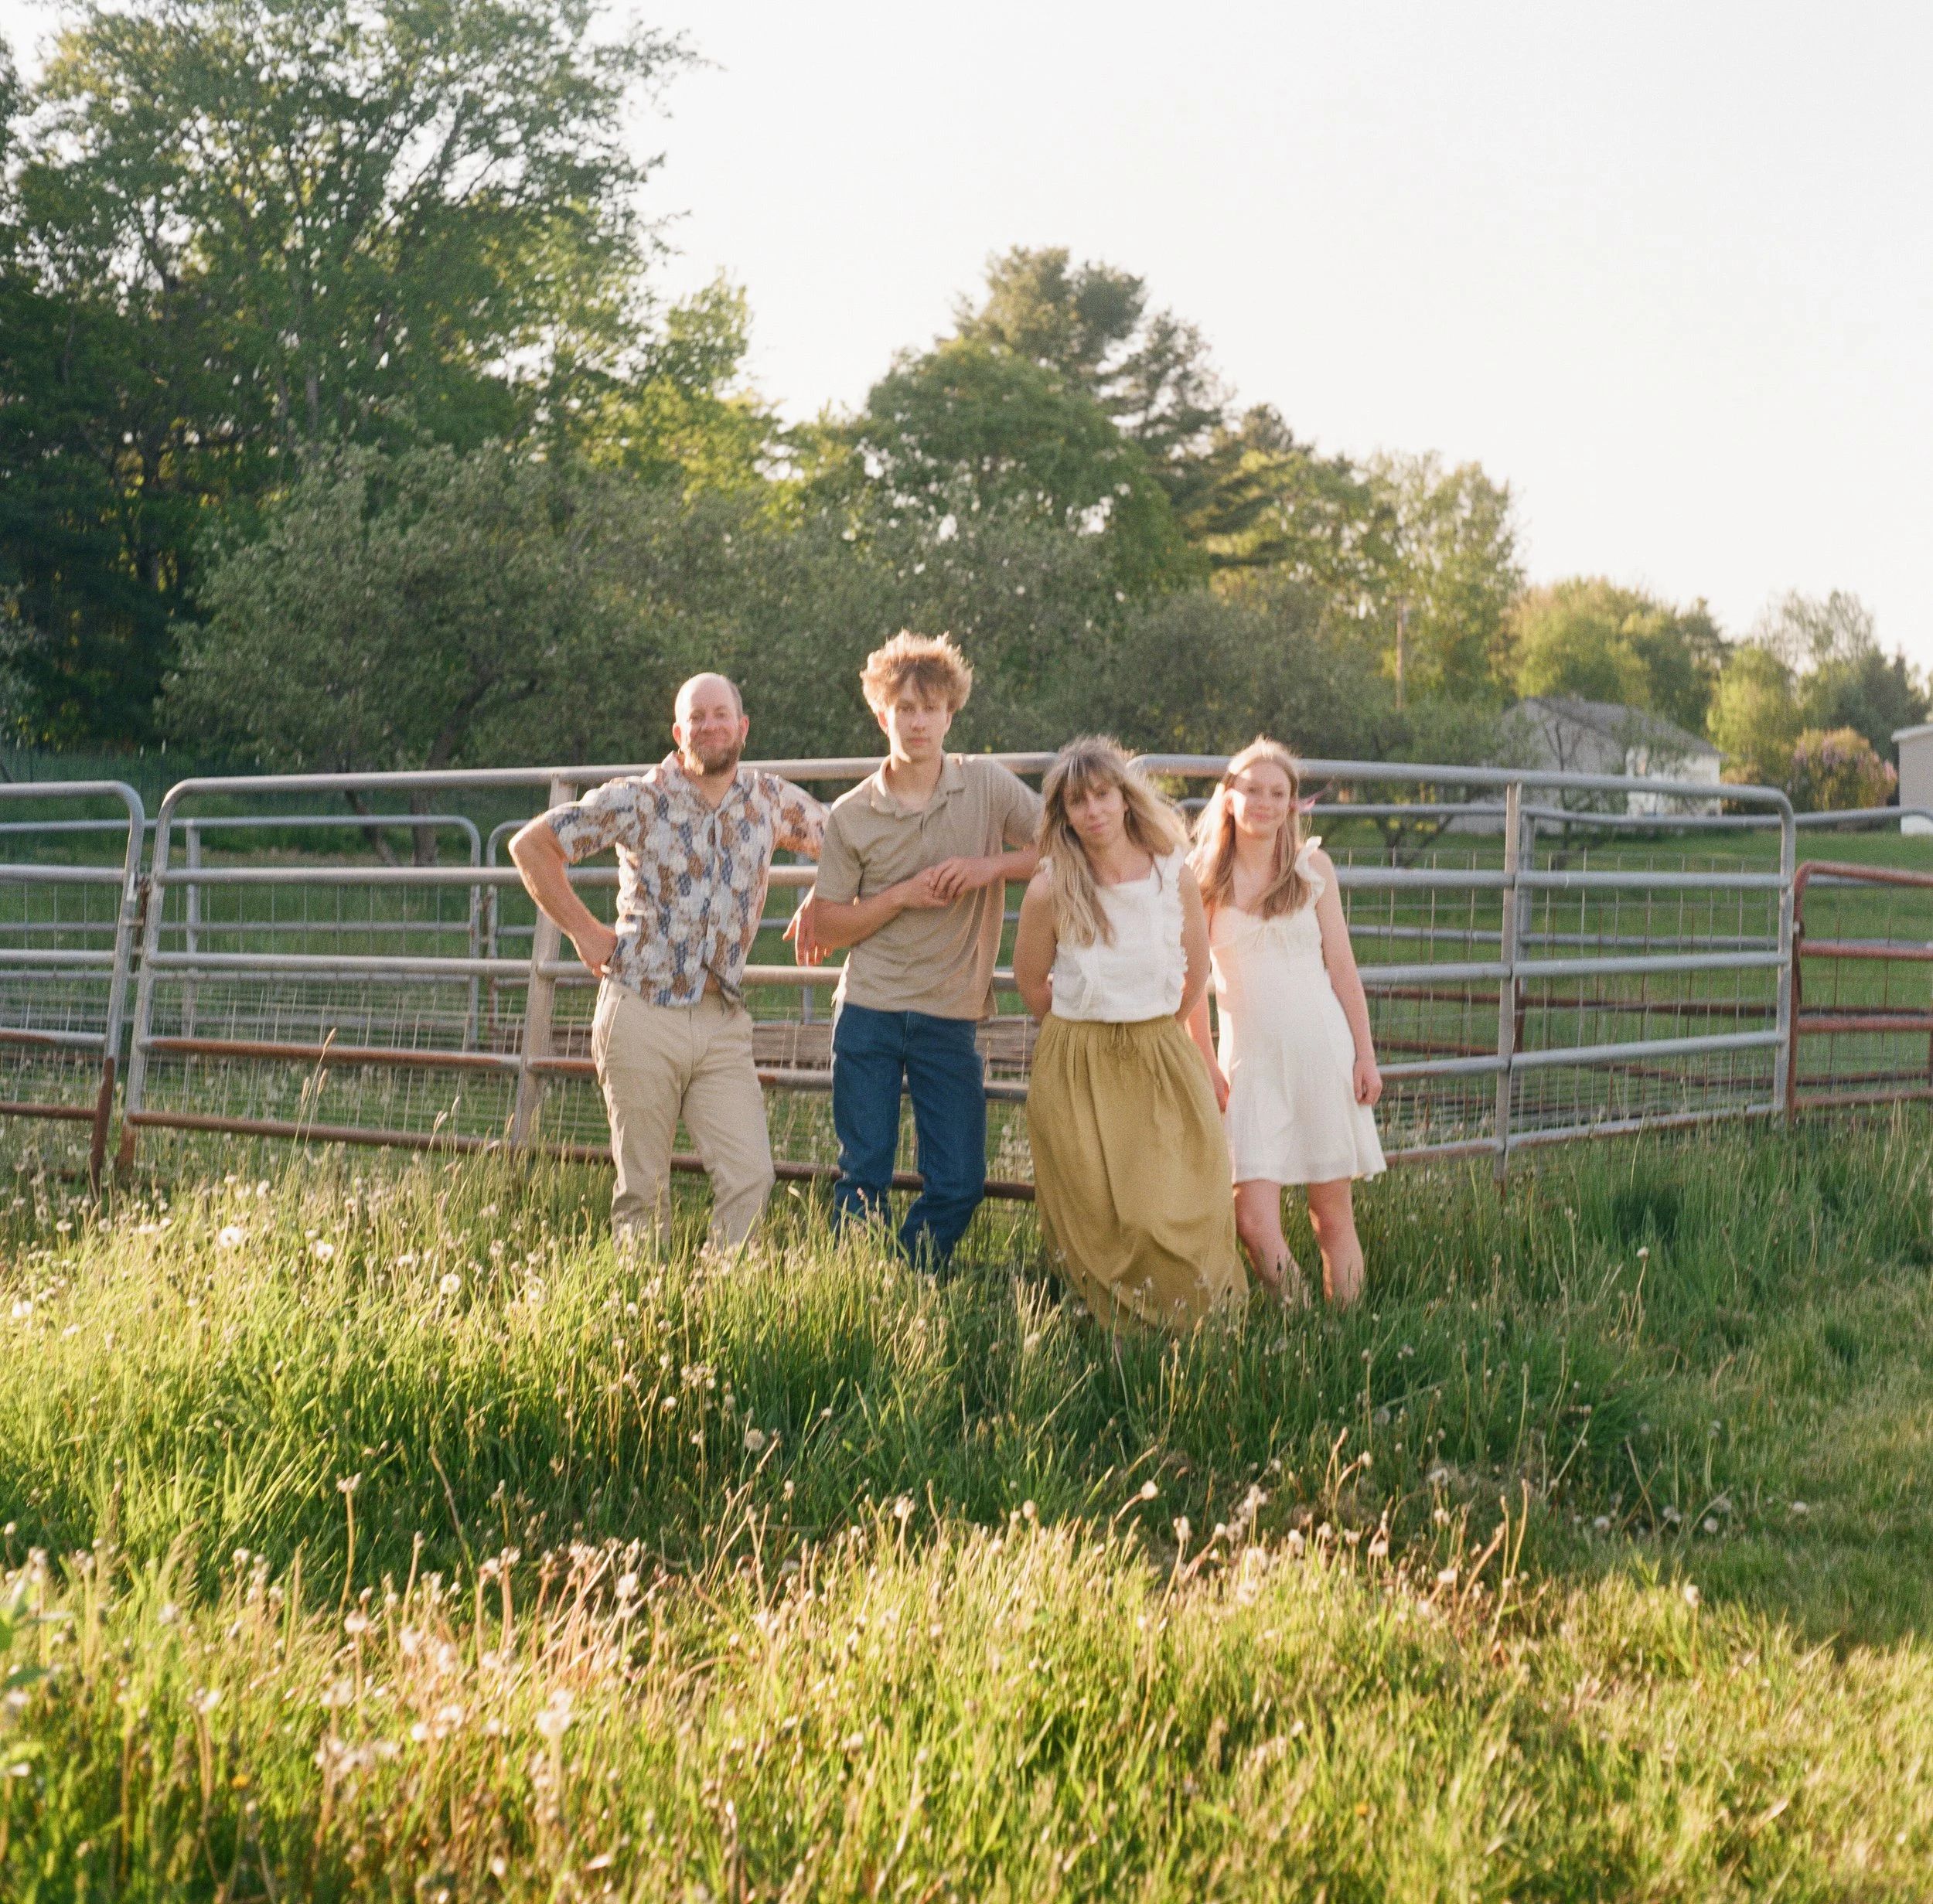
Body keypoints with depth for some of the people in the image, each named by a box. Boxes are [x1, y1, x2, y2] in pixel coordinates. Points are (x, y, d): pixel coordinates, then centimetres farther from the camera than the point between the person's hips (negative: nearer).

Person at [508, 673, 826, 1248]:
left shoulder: (771, 800, 6)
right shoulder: (637, 800, -3)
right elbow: (531, 845, 2)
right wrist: (583, 930, 0)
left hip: (723, 1022, 3)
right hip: (642, 1015, -3)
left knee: (750, 1175, -8)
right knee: (642, 1186, 3)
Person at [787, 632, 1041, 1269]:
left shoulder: (986, 785, 0)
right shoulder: (851, 816, 0)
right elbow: (826, 928, 2)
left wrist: (990, 866, -12)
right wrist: (903, 894, -12)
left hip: (949, 1017, 1)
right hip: (868, 1010, -1)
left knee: (959, 1182, 0)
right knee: (863, 1175, 1)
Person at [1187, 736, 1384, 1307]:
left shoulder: (1312, 866, 5)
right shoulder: (1205, 877, 3)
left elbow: (1341, 966, 7)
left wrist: (1365, 1055, 3)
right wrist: (1206, 1066, 2)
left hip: (1322, 1050, 0)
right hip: (1249, 1060, 0)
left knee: (1332, 1212, 2)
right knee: (1254, 1221, -10)